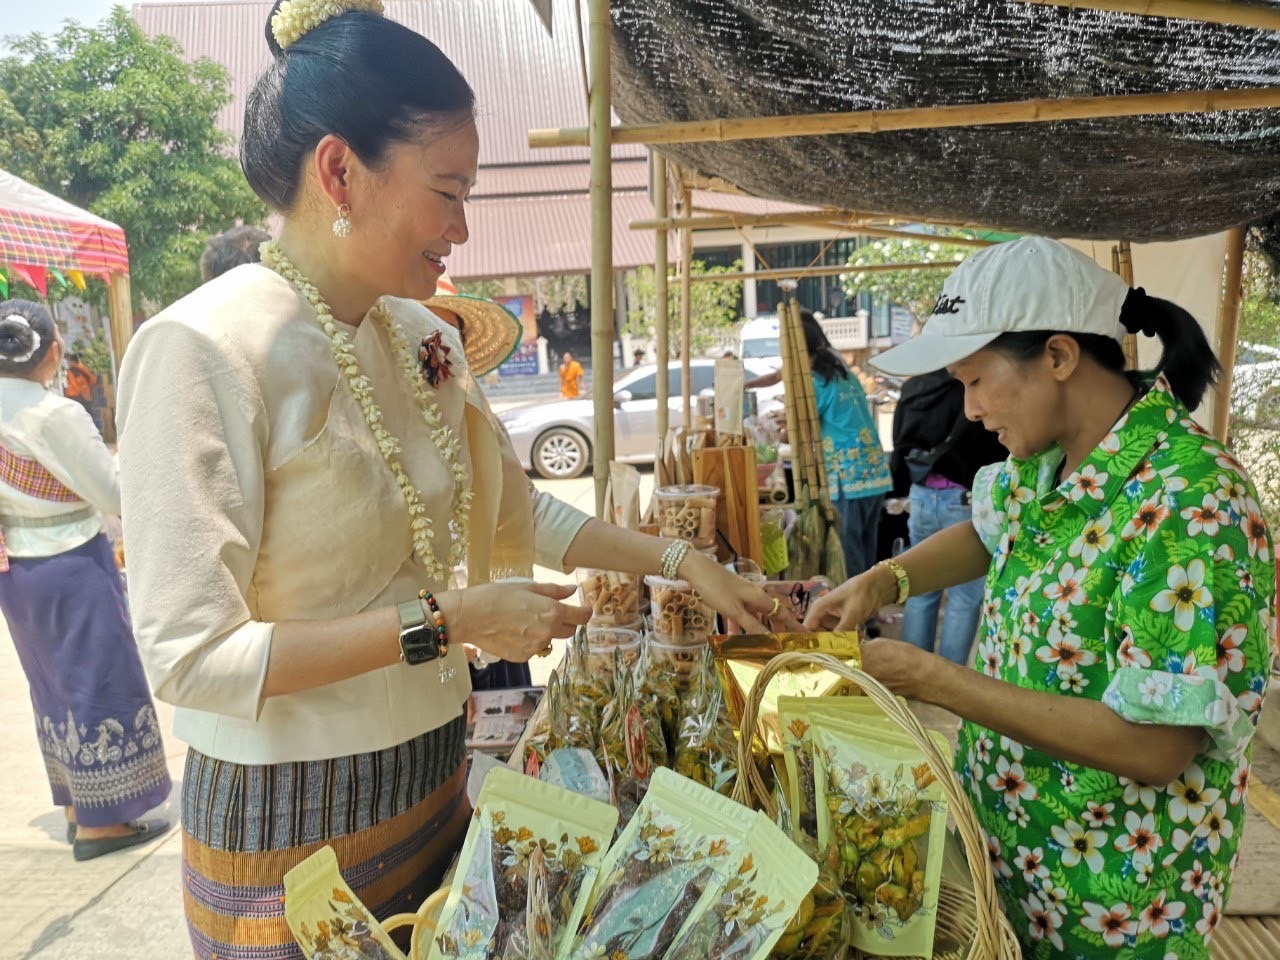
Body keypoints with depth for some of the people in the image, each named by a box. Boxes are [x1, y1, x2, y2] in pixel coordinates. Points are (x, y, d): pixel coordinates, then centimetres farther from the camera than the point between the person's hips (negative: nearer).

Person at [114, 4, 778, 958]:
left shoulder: (424, 339, 0)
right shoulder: (205, 352, -21)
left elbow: (517, 512, 11)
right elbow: (190, 654, -22)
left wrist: (683, 560, 7)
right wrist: (444, 622, -23)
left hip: (432, 773, 7)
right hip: (289, 821, -6)